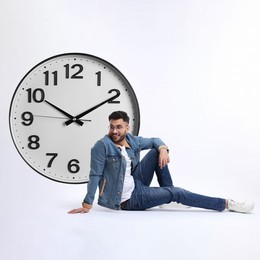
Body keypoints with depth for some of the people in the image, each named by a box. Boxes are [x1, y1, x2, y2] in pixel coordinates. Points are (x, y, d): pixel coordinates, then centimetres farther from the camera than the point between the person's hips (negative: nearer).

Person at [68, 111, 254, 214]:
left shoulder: (131, 141, 0)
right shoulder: (102, 146, -20)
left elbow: (154, 141, 12)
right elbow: (95, 176, -19)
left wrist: (163, 149, -12)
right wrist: (87, 204, -21)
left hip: (136, 183, 7)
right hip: (128, 198, -7)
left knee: (156, 152, -5)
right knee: (176, 192, -9)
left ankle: (168, 197, 3)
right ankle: (226, 204, -1)